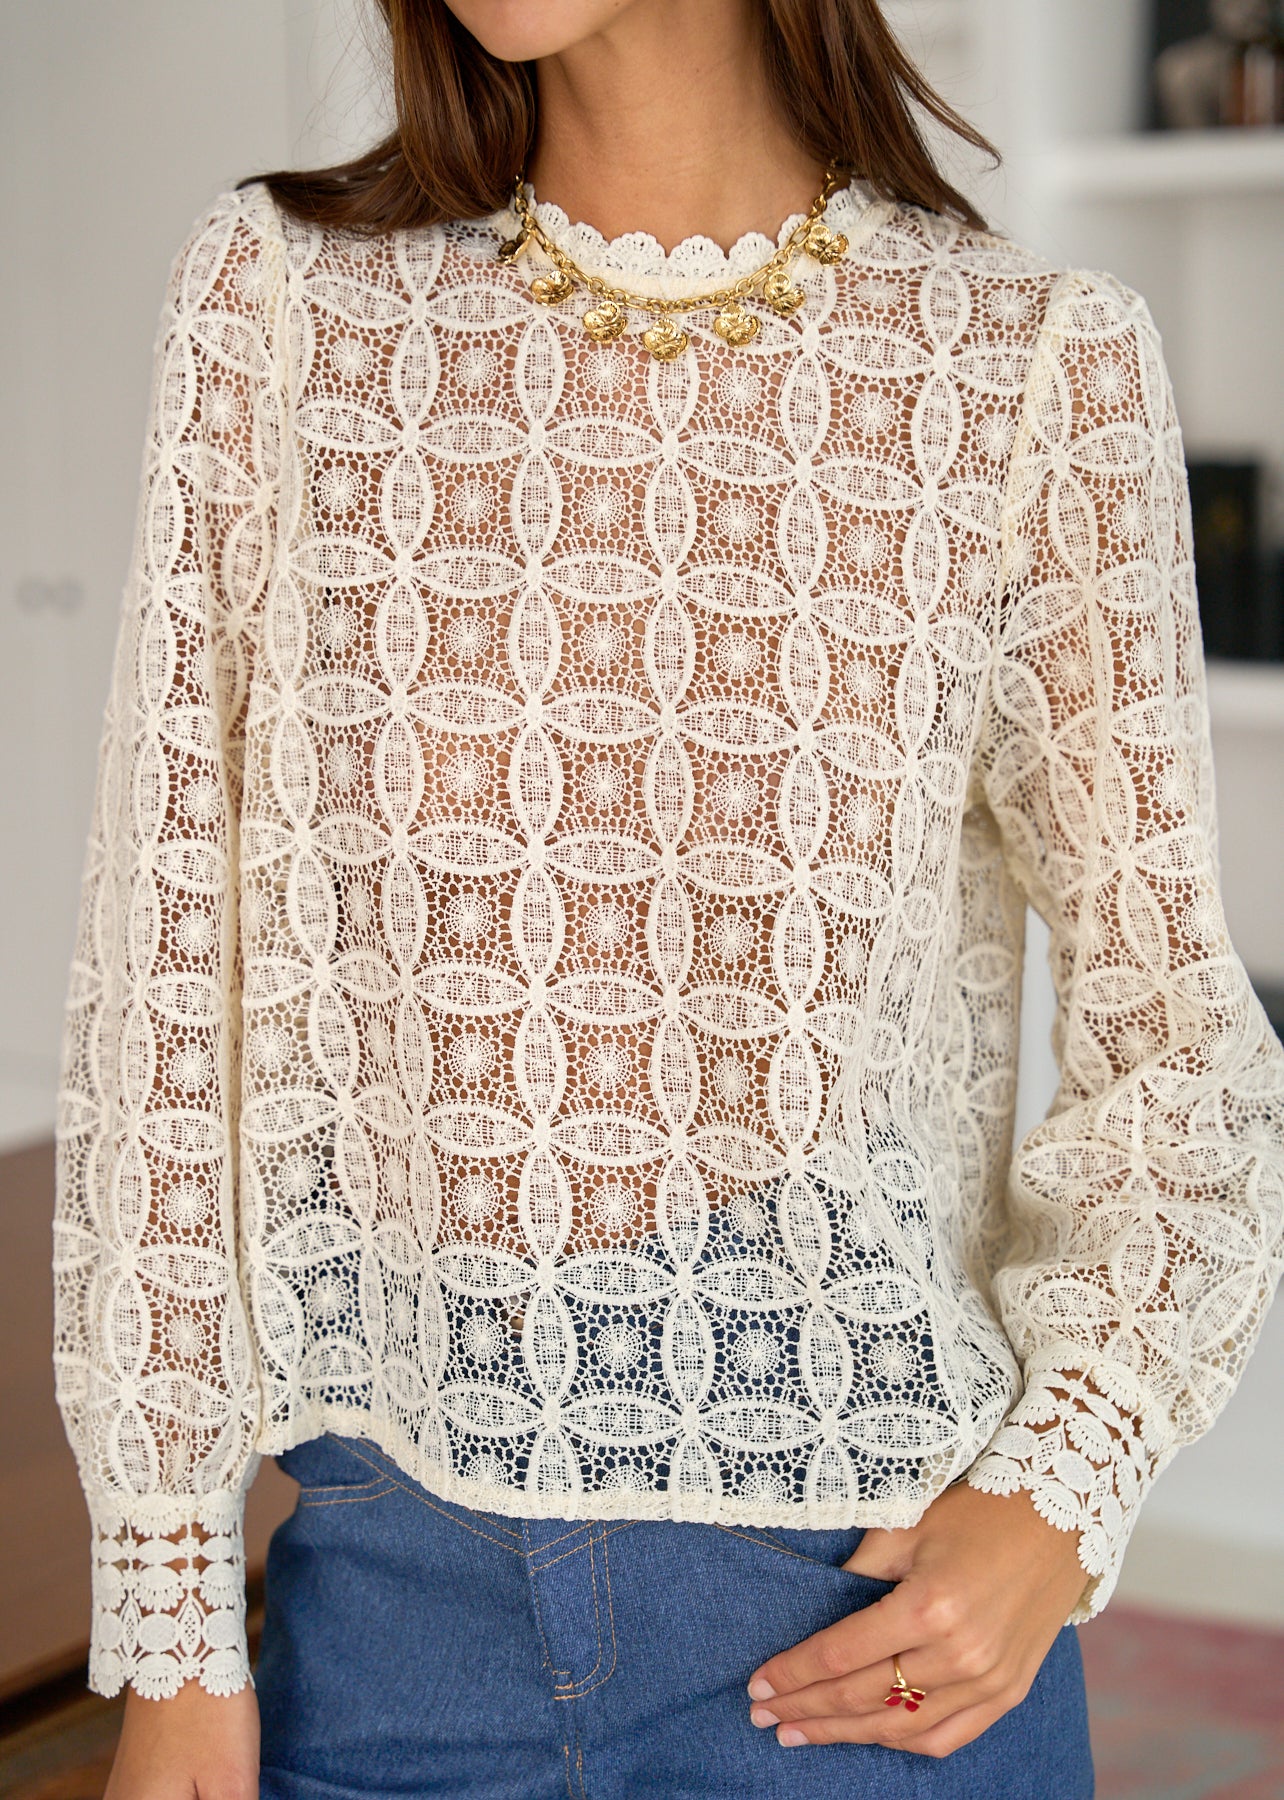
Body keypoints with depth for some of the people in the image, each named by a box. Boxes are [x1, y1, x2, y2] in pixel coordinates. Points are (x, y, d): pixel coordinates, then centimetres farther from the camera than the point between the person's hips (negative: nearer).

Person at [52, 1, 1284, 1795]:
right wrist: (171, 1634, -2)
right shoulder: (284, 297, -2)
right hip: (394, 1579, 1)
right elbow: (168, 971, -2)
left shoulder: (1039, 365, -4)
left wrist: (1065, 1501, -11)